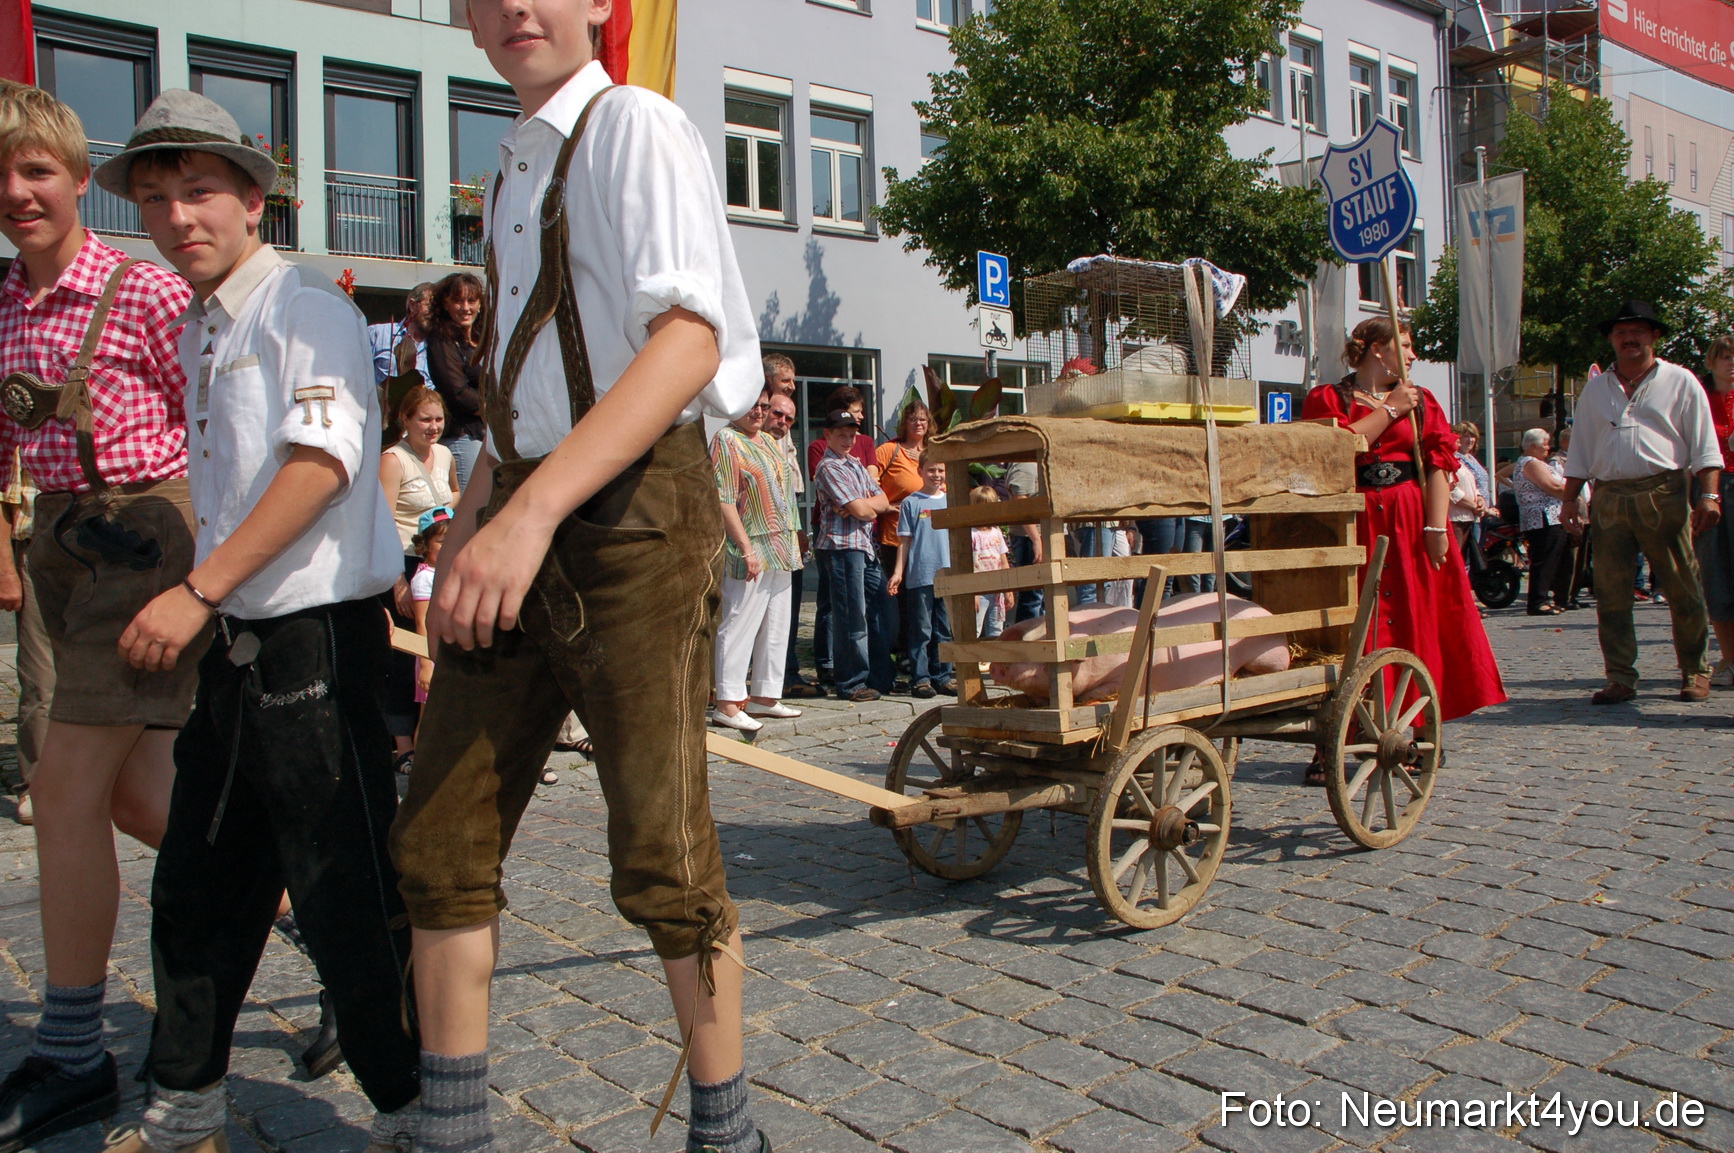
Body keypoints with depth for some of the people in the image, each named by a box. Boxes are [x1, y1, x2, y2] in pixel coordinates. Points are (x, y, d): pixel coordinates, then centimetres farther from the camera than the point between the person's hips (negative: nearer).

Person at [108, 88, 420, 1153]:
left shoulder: (306, 307, -8)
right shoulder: (196, 332, 18)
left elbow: (322, 462, -21)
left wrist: (196, 593, -23)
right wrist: (203, 610, 16)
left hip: (313, 638, -9)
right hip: (235, 646, 9)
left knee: (347, 901, -2)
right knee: (197, 891, 16)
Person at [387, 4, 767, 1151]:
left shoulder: (635, 126, -4)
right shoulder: (511, 174, 22)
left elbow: (688, 337, -19)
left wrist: (532, 510, -27)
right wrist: (465, 530, 15)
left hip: (633, 509, -8)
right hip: (522, 519, 8)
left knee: (659, 858, -2)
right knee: (441, 842, 7)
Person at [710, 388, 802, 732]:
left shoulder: (770, 443, 18)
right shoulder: (726, 440, -8)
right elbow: (724, 501, -16)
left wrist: (792, 545, 18)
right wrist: (746, 549, -21)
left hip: (780, 551, 9)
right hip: (751, 549, -9)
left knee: (776, 627, 11)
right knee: (739, 624, -8)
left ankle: (764, 697, 19)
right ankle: (727, 704, -5)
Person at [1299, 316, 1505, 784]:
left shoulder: (1420, 401, 15)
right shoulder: (1327, 398, 7)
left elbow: (1438, 464, 5)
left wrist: (1436, 526, -7)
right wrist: (1389, 409, -5)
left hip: (1412, 523, 3)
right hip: (1353, 524, -3)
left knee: (1419, 625, 3)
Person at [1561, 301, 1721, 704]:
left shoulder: (1679, 382, 8)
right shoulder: (1595, 389, 17)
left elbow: (1704, 445, 3)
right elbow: (1580, 450, 18)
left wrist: (1709, 495, -8)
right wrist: (1569, 499, 9)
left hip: (1664, 494, -3)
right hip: (1608, 499, 3)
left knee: (1683, 589, 1)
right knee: (1610, 594, 0)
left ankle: (1695, 672, 15)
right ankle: (1620, 678, 6)